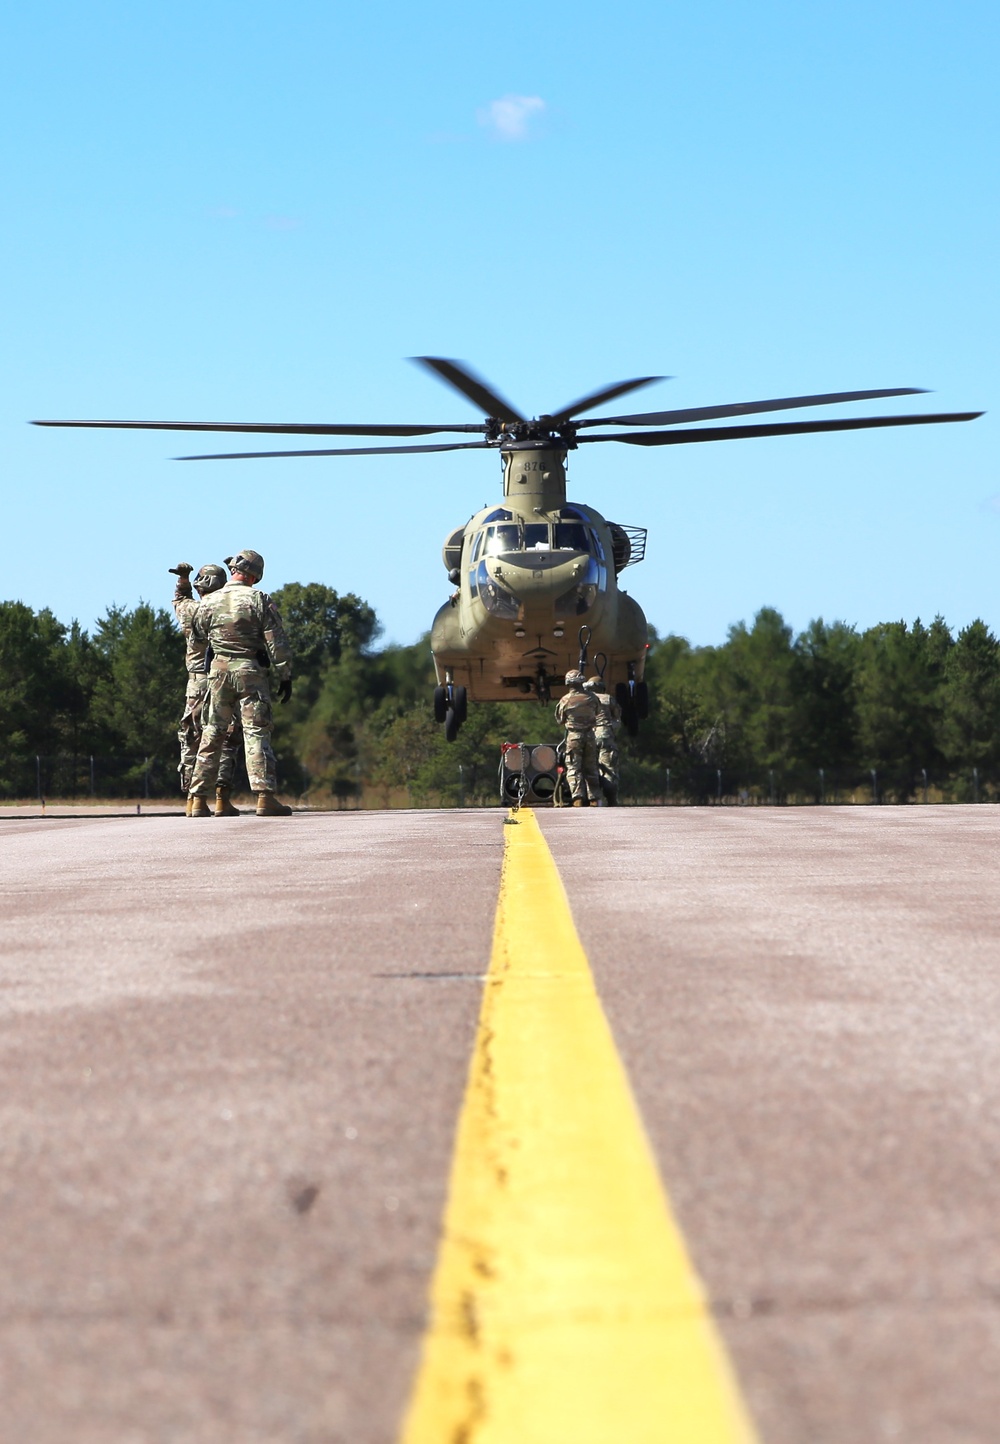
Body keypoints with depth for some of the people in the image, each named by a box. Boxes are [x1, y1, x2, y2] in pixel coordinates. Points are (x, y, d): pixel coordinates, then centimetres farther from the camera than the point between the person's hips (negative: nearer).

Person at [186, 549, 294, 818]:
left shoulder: (209, 602, 5)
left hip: (219, 671, 3)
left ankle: (199, 800, 8)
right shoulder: (259, 600, -6)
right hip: (252, 672, -3)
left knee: (212, 735, 9)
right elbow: (276, 642, -7)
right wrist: (284, 676, -2)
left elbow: (197, 633, 19)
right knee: (256, 733, -4)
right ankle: (265, 797, -13)